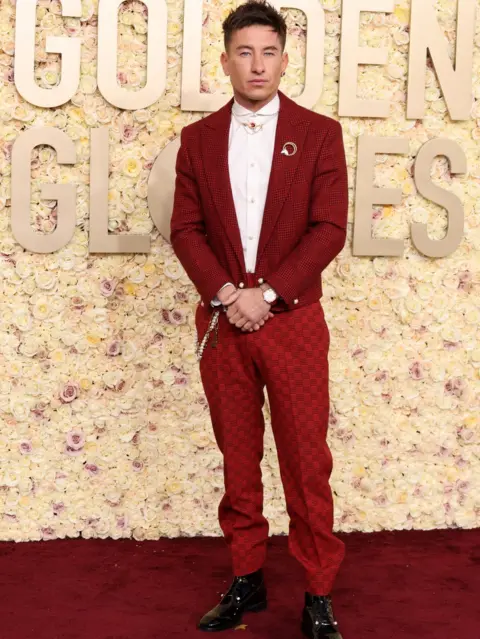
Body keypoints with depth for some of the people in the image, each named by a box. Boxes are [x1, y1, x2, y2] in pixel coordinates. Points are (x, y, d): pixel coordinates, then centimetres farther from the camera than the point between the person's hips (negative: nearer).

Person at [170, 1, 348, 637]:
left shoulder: (319, 133, 1)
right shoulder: (198, 138, 8)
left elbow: (329, 229, -5)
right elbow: (185, 229, 3)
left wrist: (266, 294, -13)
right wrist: (226, 293, -12)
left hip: (293, 319, -2)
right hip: (222, 319, 2)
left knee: (306, 461, 1)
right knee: (237, 458, 10)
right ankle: (246, 580, 23)